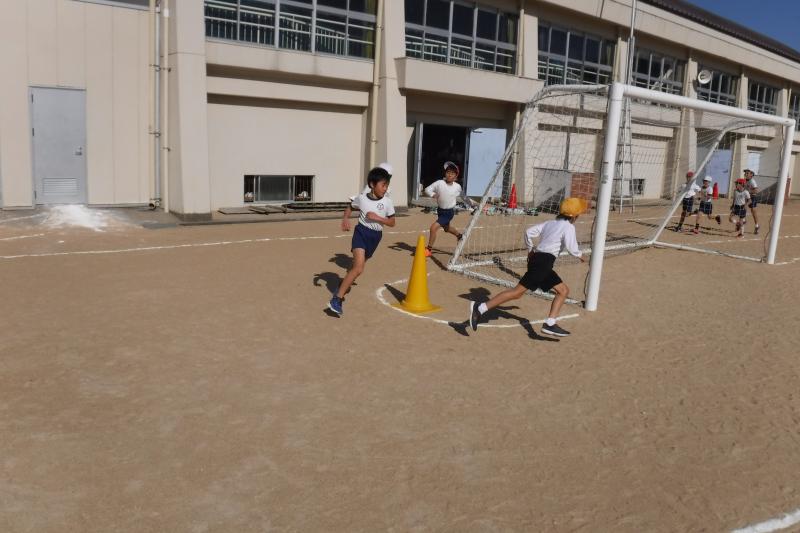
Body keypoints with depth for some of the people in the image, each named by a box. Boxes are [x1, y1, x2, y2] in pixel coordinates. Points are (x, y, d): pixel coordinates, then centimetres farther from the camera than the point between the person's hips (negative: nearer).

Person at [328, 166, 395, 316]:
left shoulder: (387, 202, -7)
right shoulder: (361, 198, -7)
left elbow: (392, 223, -3)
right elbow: (350, 207, 13)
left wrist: (377, 218, -17)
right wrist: (345, 219, -5)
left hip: (375, 236, 3)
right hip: (361, 232, -3)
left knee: (357, 266, 18)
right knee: (358, 268, -20)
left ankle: (344, 284, 48)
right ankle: (336, 299, -17)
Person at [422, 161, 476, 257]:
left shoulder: (457, 187, -10)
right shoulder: (439, 183, -12)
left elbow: (465, 198, 5)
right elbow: (427, 189, -10)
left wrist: (473, 203, -1)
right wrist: (433, 194, -29)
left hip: (449, 212, -4)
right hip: (440, 210, 4)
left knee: (434, 227, -19)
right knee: (447, 228, 28)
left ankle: (429, 249, -5)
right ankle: (459, 235, 61)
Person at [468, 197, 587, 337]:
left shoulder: (550, 223, 18)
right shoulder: (568, 226, -4)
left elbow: (529, 232, 14)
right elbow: (571, 247, -14)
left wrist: (530, 249, 26)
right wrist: (579, 255, 6)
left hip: (536, 258, 9)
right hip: (544, 261, -9)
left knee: (563, 290, 15)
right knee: (518, 291, -13)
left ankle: (550, 324, 5)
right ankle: (480, 308, -16)